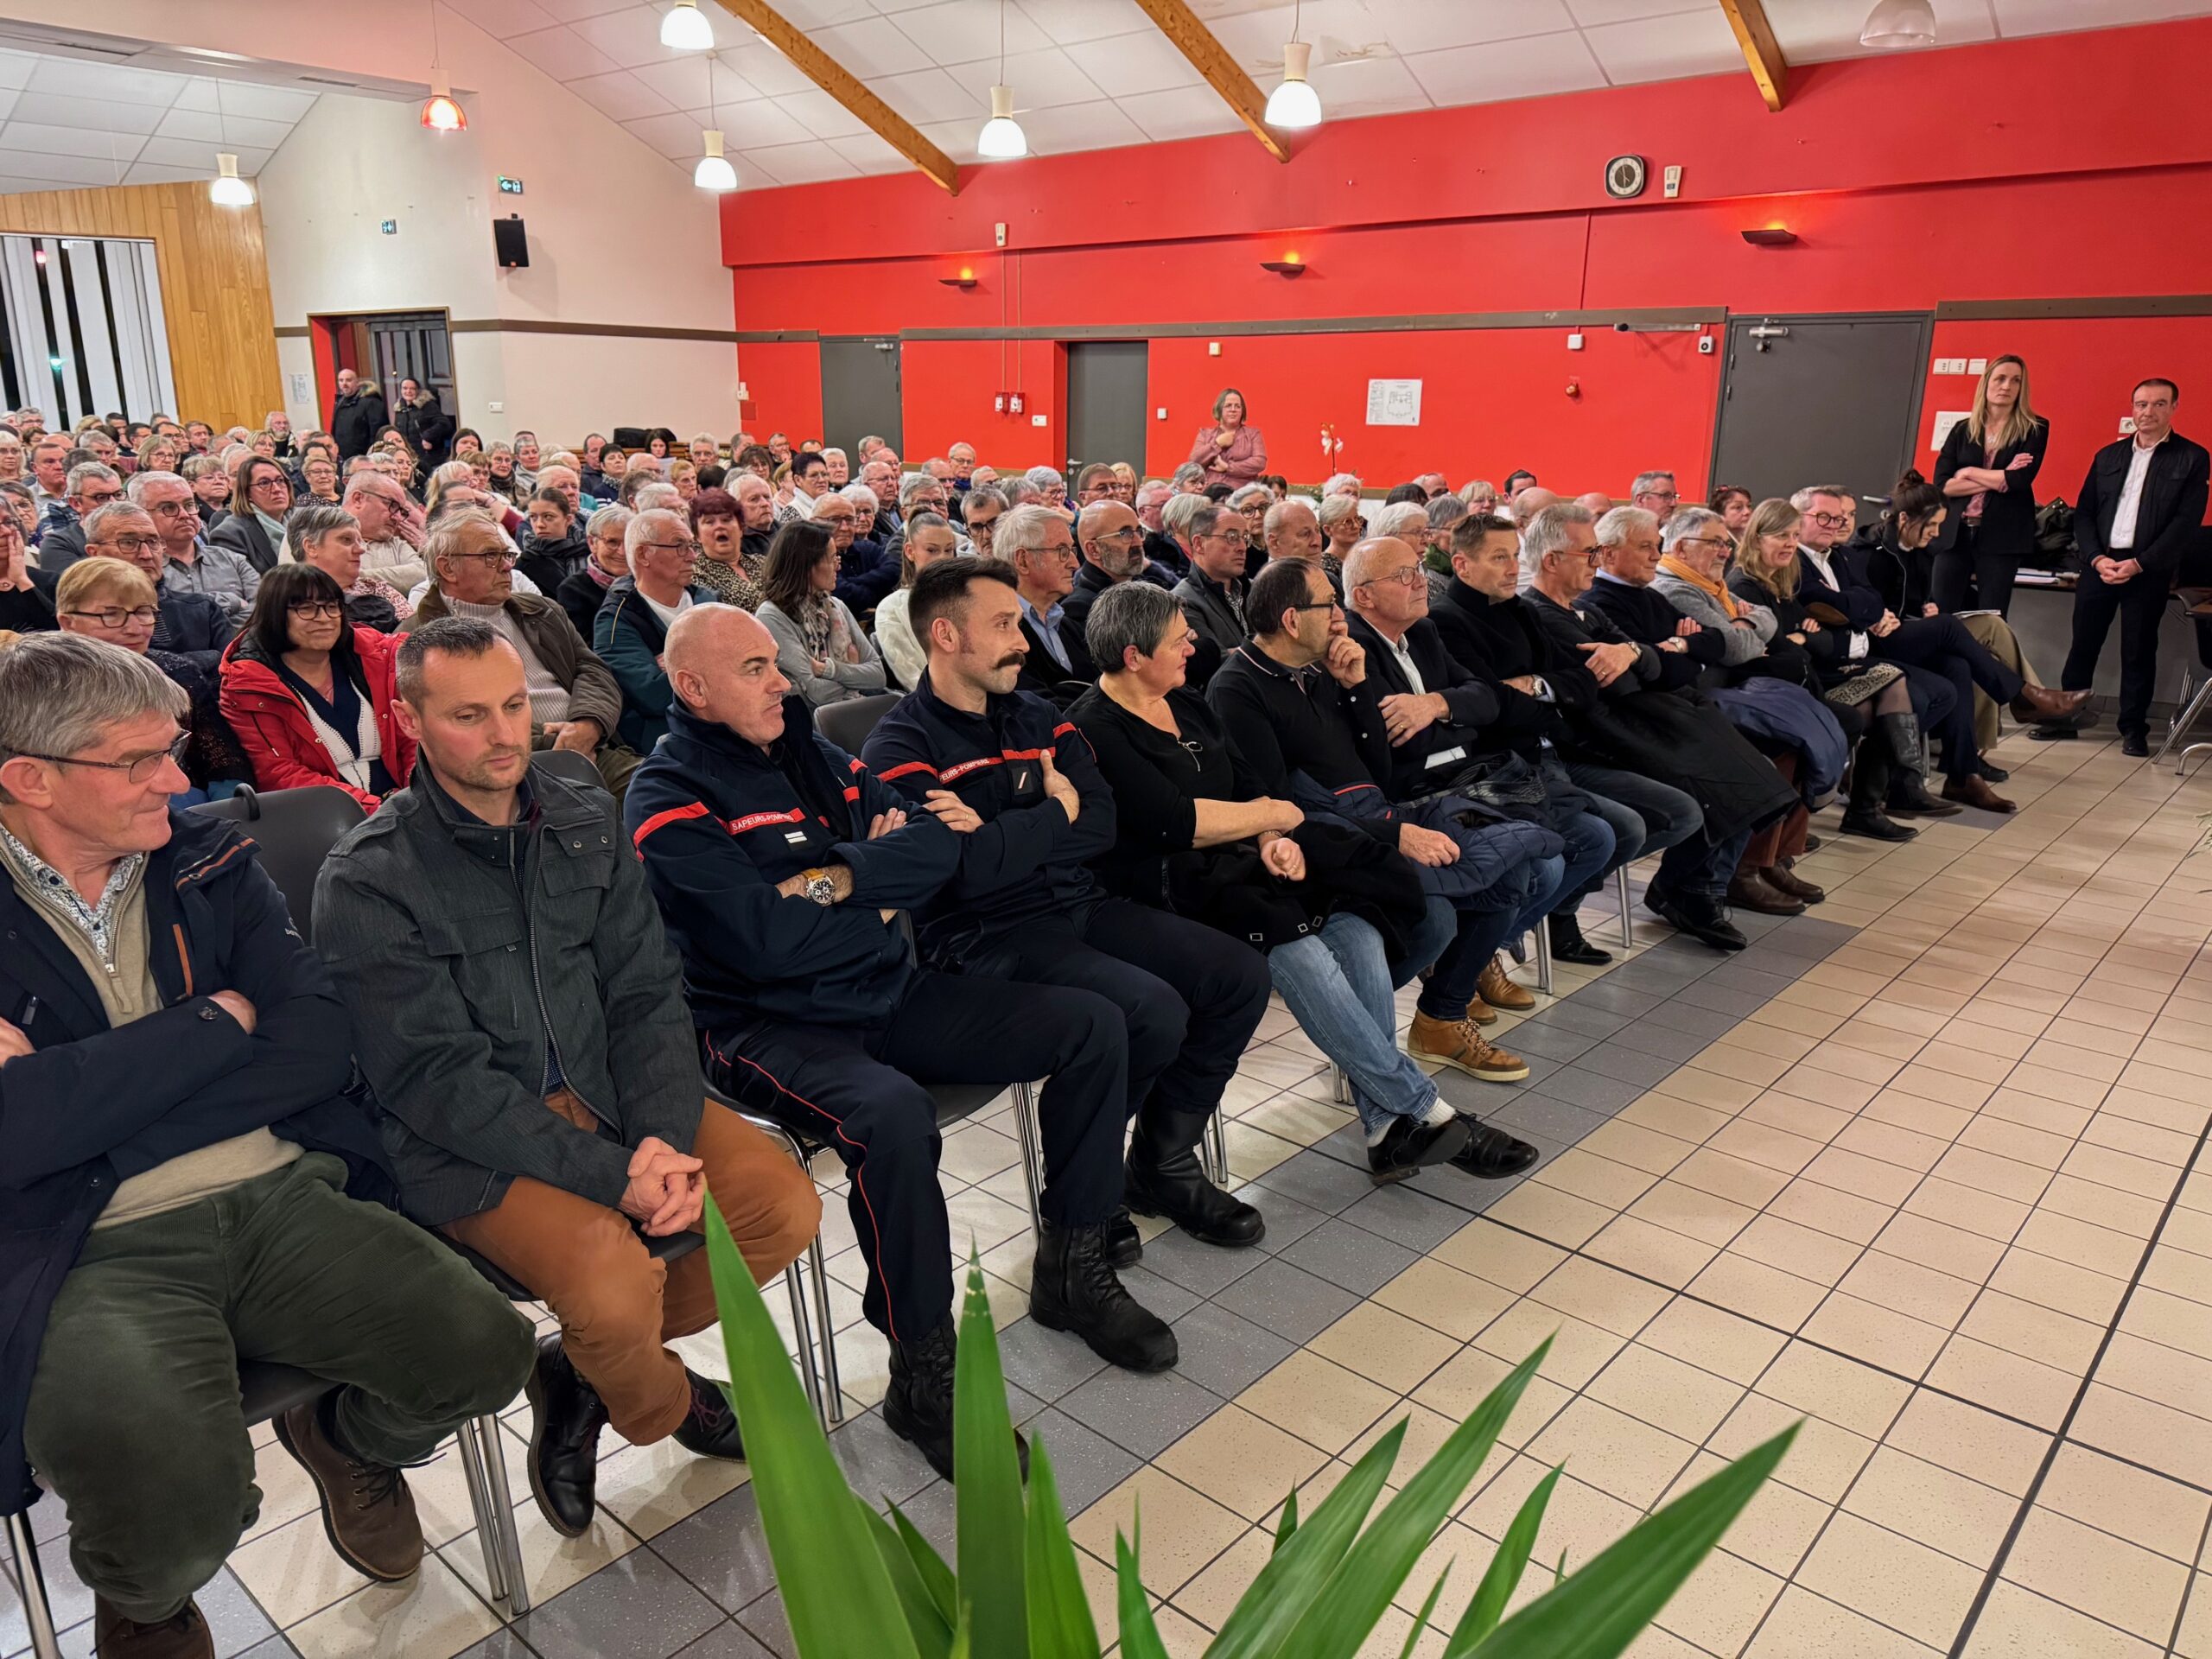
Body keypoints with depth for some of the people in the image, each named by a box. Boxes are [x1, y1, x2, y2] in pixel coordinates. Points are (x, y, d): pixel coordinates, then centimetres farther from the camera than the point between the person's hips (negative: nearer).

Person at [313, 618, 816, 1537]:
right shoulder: (366, 881, -11)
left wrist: (663, 1139, -15)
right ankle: (666, 1403, 10)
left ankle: (585, 1371, 12)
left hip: (608, 1097, 5)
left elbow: (646, 995, 2)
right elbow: (436, 1078, -16)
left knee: (786, 1204, -12)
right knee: (613, 1279, -29)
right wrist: (608, 1176, -23)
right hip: (466, 1146, -5)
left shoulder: (585, 821, 5)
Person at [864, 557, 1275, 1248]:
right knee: (1153, 1010, -27)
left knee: (1239, 974, -1)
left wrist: (999, 832, -16)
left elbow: (1101, 823, -1)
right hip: (985, 938, -8)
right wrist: (1055, 812, -7)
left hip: (1080, 906, 8)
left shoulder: (1039, 718, 14)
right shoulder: (902, 748, -8)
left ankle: (1164, 1164, 14)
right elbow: (968, 870, -22)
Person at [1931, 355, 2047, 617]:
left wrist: (1969, 472, -3)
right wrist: (1998, 480, -8)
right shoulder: (1962, 429, 10)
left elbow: (2020, 480, -11)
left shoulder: (2034, 428, 4)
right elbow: (1942, 485, -2)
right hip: (1955, 532, 2)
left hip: (2001, 536, -2)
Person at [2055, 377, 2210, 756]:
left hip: (2149, 571, -3)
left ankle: (2134, 729, 11)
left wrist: (2139, 564, -15)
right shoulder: (2107, 455, 12)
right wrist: (2097, 558, -7)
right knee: (2082, 644, 5)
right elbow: (2083, 514, 8)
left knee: (2139, 651, 3)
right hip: (2100, 565, 3)